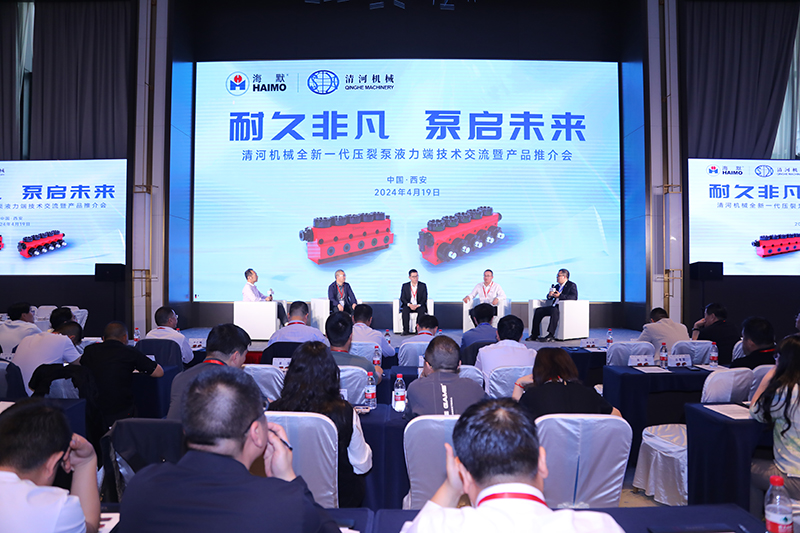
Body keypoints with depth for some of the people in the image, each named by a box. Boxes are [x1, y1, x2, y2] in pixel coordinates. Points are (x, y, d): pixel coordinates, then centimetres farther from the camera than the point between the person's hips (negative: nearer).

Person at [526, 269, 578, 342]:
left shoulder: (572, 285, -1)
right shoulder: (557, 286, 22)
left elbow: (574, 297, -17)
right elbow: (549, 297, 27)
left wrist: (560, 295, -25)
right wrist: (549, 295, 1)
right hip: (554, 307, 8)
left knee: (554, 311, -38)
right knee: (538, 310, -8)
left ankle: (550, 335, -42)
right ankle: (534, 335, -11)